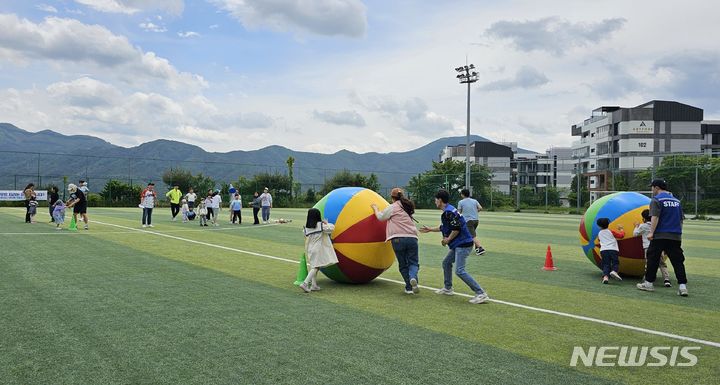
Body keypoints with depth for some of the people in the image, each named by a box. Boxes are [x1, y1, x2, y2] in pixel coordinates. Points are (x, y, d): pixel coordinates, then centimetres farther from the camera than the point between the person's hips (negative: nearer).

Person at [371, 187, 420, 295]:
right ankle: (413, 277, -24)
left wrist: (375, 208, 33)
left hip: (398, 239, -3)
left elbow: (380, 217, 14)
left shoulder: (392, 207, 5)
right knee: (413, 262, 6)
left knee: (403, 265, 7)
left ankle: (409, 287, 4)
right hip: (412, 238, 3)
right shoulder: (407, 207, 20)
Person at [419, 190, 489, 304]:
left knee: (459, 271, -17)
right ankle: (448, 288, 35)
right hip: (458, 245, 11)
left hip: (463, 244, -11)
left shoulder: (448, 212, -16)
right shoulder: (447, 211, 17)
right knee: (446, 263, 22)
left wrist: (448, 240, -11)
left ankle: (481, 294, -18)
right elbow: (444, 227, 31)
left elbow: (456, 229, -24)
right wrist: (430, 229, 40)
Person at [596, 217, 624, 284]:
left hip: (603, 250, 2)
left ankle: (605, 276, -19)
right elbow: (621, 236, 12)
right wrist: (622, 230, 28)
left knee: (606, 264, 1)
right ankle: (614, 271, -26)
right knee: (615, 263, 5)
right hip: (613, 249, -2)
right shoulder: (611, 231, 8)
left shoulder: (599, 233, 16)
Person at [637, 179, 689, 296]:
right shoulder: (676, 200, 17)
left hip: (660, 235, -6)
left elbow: (655, 217, -17)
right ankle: (682, 286, -4)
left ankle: (648, 283, 11)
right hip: (676, 236, 6)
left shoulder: (657, 200, -5)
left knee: (653, 259, 5)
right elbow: (680, 220, 21)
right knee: (678, 261, 3)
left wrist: (651, 232, -20)